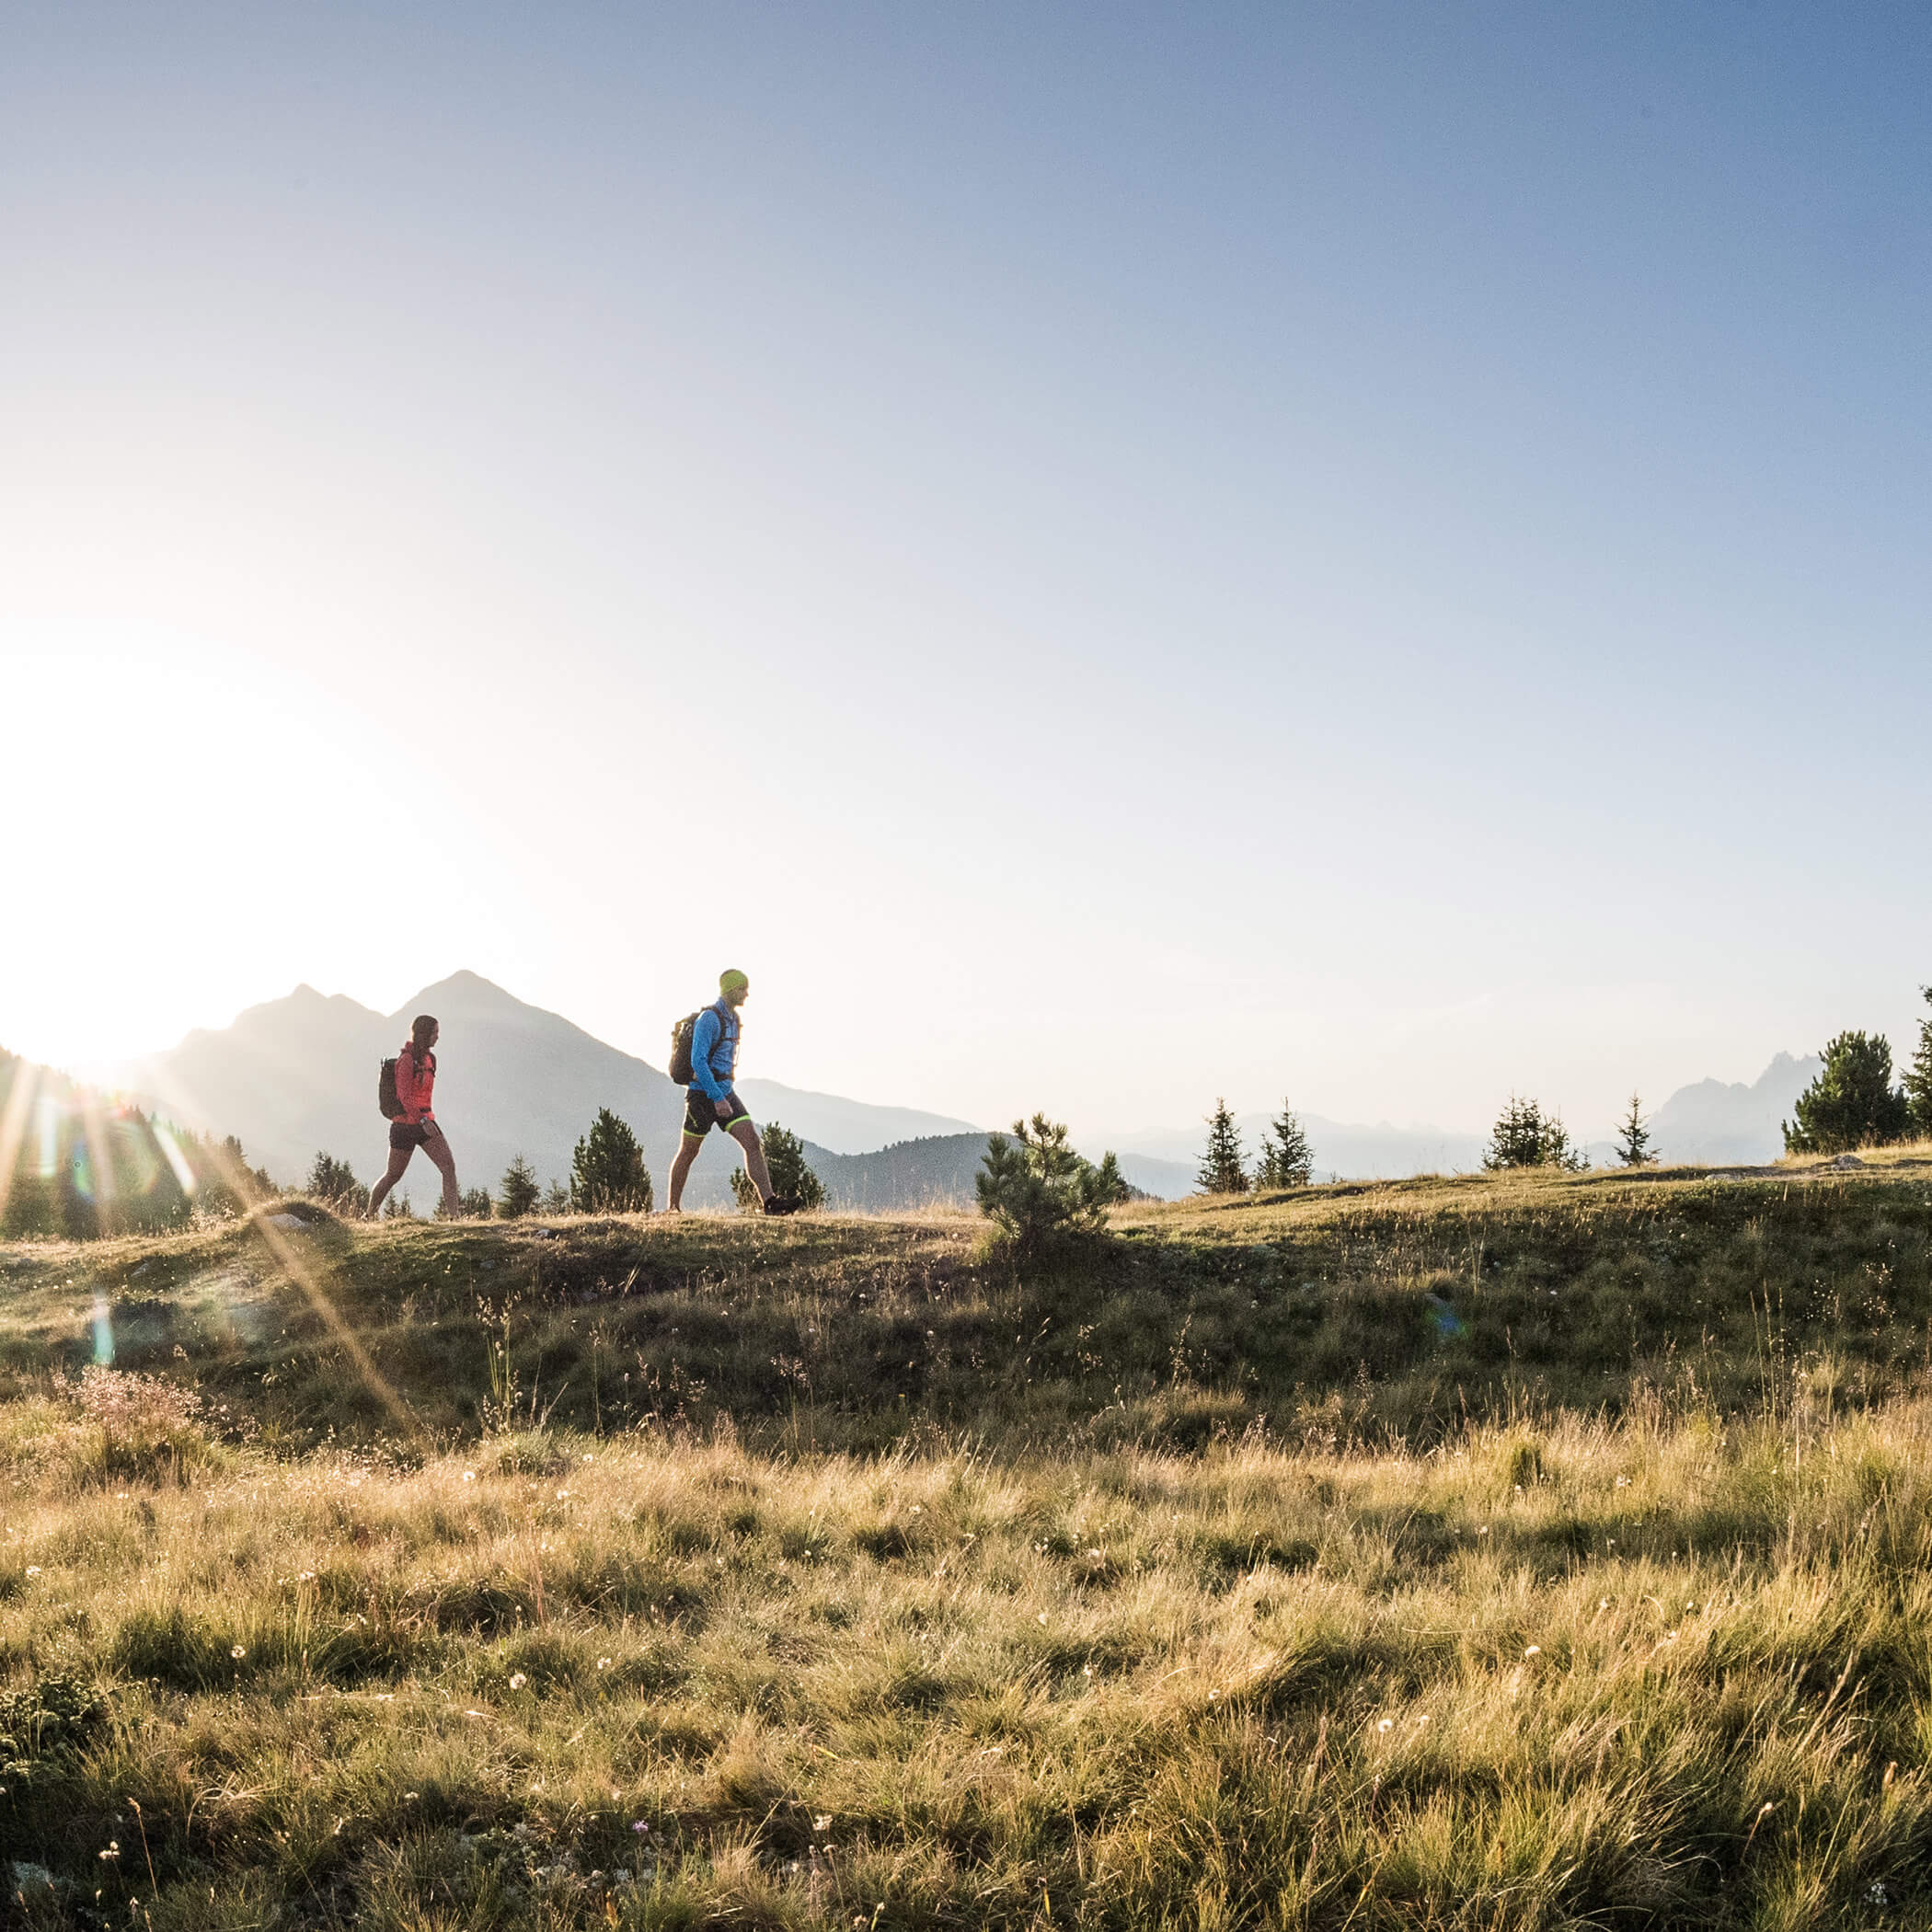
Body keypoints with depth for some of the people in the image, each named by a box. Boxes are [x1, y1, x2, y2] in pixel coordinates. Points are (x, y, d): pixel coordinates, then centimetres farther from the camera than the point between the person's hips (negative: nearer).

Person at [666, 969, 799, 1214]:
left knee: (752, 1142, -8)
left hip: (724, 1093, 8)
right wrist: (717, 1099, -26)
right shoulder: (709, 1018, -16)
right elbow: (698, 1061, -23)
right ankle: (674, 1208, 18)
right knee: (688, 1152, 5)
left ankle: (769, 1201, -15)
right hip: (703, 1094, -8)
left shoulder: (732, 1019, 12)